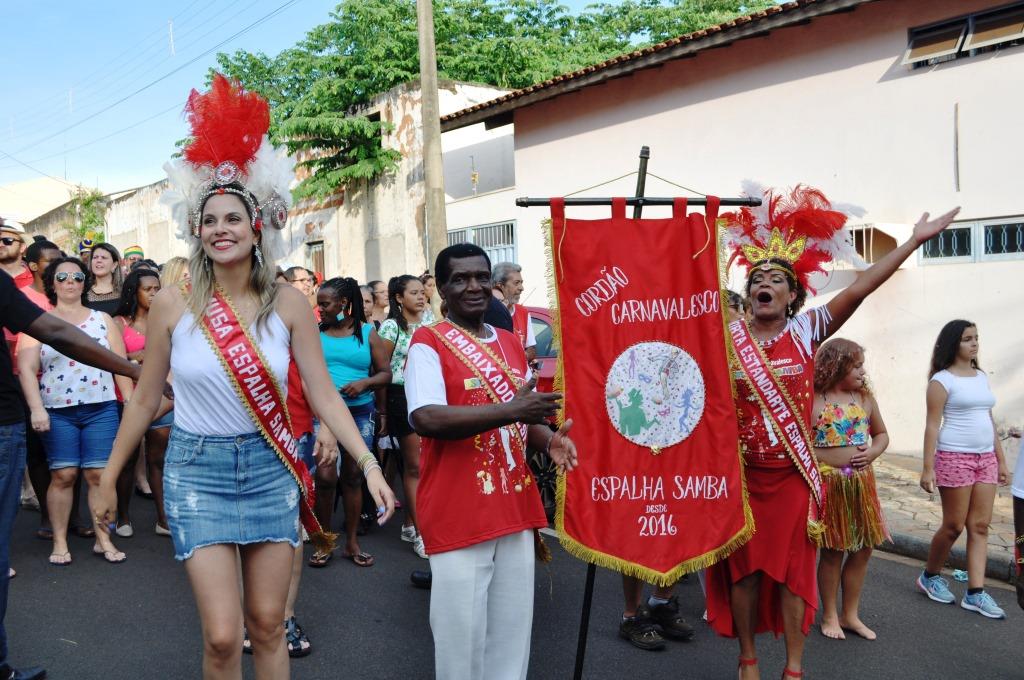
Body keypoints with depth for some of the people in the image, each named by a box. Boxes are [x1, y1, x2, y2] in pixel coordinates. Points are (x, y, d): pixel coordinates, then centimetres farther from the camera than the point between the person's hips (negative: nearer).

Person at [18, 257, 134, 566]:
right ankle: (59, 541, 12)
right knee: (63, 474, -1)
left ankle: (103, 540, 10)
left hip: (101, 409, 1)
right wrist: (36, 409, -14)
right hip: (57, 412, -1)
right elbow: (27, 368, -3)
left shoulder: (102, 319, 11)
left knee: (98, 474, 0)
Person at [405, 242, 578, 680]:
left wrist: (549, 440, -2)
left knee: (512, 630, 16)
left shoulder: (511, 343, 12)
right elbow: (426, 418, -24)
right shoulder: (428, 342, -9)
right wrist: (509, 410, -27)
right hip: (457, 512, -6)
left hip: (516, 508, 6)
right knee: (462, 633, 5)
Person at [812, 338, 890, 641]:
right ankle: (830, 616, 23)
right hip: (829, 483, -5)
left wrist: (872, 452, -3)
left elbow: (881, 434, 16)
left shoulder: (865, 398, 7)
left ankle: (850, 615, 27)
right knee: (832, 551, 6)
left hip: (861, 482, 6)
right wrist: (828, 461, -17)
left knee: (863, 548, 11)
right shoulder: (814, 401, -11)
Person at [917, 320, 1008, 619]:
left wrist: (1001, 460, 14)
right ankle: (930, 576, 22)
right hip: (955, 459, -6)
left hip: (985, 459, 6)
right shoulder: (942, 380, -6)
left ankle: (975, 593, 7)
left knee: (980, 526, 3)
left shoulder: (982, 377, 13)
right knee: (954, 526, 1)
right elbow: (932, 425, -10)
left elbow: (989, 421, 17)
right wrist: (928, 468, -14)